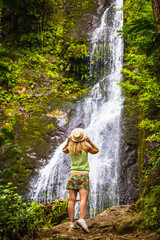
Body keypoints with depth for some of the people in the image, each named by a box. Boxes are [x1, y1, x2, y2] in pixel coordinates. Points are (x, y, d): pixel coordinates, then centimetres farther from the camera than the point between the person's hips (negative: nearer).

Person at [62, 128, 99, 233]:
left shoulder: (70, 148, 2)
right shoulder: (85, 147, -5)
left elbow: (64, 150, 27)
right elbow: (96, 150, 15)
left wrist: (68, 141, 14)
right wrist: (89, 141, 6)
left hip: (73, 174, 3)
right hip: (83, 175, -3)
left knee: (72, 199, 1)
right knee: (83, 199, -11)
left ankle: (72, 222, -1)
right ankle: (82, 219, -30)